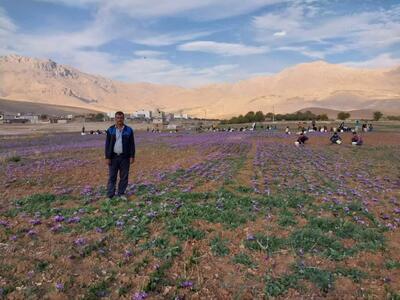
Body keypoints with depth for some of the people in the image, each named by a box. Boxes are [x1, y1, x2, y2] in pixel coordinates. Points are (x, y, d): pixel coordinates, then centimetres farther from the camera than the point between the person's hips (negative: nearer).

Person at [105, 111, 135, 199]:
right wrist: (107, 157, -4)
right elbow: (107, 144, 2)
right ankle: (110, 195, 11)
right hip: (113, 157, 0)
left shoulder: (129, 130, 2)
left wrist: (132, 156, -3)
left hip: (125, 157, 1)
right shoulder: (110, 130, 2)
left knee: (124, 176, 7)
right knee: (112, 177, 3)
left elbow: (132, 144, 3)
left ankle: (121, 193, 20)